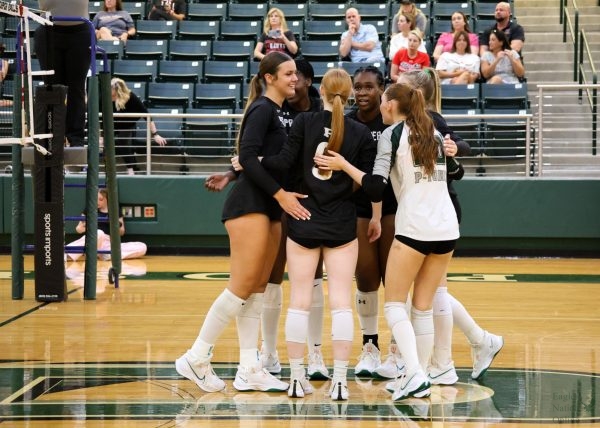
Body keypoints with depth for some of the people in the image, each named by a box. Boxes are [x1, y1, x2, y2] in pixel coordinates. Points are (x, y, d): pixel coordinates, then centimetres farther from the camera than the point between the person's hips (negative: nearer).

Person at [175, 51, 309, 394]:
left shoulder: (275, 112, 19)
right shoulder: (262, 109, -8)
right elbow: (248, 156, -19)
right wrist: (280, 194, -21)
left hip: (269, 209, 10)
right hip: (249, 205, -10)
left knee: (258, 288, 5)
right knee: (242, 286, -12)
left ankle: (249, 370, 5)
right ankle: (196, 358, -6)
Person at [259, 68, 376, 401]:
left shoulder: (304, 122, -5)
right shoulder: (361, 133, -3)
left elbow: (285, 161, -11)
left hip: (303, 224, 0)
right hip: (342, 227, 0)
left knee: (299, 301, 5)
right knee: (341, 302, 2)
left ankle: (297, 378, 7)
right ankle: (339, 382, -1)